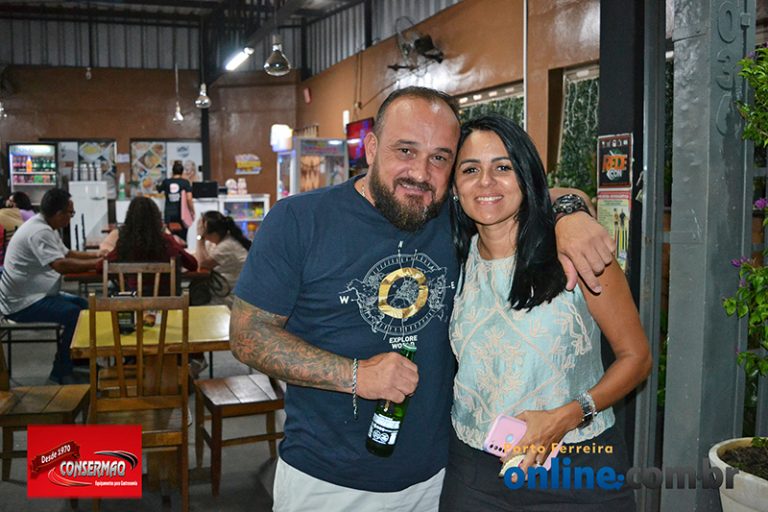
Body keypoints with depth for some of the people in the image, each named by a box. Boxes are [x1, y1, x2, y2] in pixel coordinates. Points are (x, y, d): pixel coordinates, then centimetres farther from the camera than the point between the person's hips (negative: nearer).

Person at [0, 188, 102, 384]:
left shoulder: (44, 227, 10)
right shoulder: (39, 232, -24)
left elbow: (68, 254, 19)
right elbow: (61, 265, -35)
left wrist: (98, 256, 7)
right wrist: (94, 264, -26)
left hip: (35, 294, 11)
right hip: (22, 303, -11)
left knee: (83, 305, 10)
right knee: (75, 314, -23)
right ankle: (61, 371, -10)